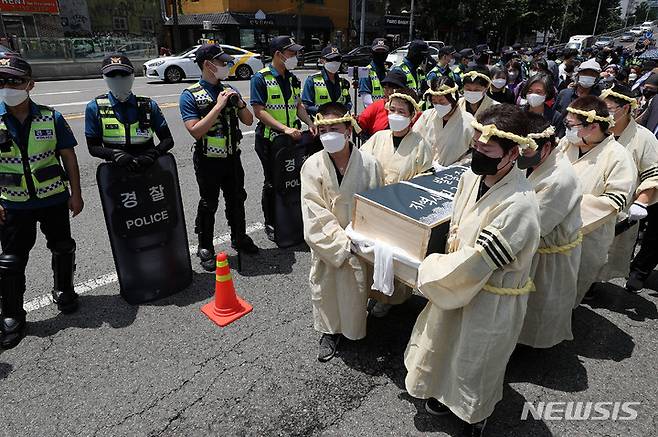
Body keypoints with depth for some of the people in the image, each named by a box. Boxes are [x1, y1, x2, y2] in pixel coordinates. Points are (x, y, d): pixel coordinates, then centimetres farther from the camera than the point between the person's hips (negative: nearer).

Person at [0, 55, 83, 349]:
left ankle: (63, 289, 39)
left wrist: (75, 194, -3)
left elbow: (68, 157, -2)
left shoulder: (51, 118, -7)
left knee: (62, 248, 15)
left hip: (54, 199, 0)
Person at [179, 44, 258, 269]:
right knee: (208, 204, 6)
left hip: (232, 157, 5)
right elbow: (196, 131, -20)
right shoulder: (190, 95, -10)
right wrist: (218, 106, -23)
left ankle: (239, 238, 37)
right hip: (208, 160, -5)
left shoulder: (229, 90, 8)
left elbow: (248, 120, 10)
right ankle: (205, 249, 23)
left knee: (237, 200, 17)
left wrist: (239, 103, -10)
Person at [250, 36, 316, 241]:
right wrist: (284, 128, -26)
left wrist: (309, 123, -1)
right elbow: (259, 111, -17)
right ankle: (270, 224, 21)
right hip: (269, 139, -6)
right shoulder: (261, 78, -11)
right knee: (272, 183, 4)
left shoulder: (292, 78, 11)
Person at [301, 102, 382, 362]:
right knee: (325, 288, 13)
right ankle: (330, 331, 38)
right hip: (326, 245, 0)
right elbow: (315, 215, -15)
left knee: (358, 288, 12)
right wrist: (343, 245, -20)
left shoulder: (369, 164, -12)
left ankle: (356, 329, 40)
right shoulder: (312, 166, -12)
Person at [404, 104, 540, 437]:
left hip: (492, 300, -7)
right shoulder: (471, 177, -9)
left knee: (475, 363, 19)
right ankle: (447, 394, 57)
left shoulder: (518, 206, -33)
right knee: (443, 344, 27)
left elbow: (473, 264, -28)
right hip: (457, 284, 7)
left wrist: (429, 270, -14)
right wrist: (446, 266, -2)